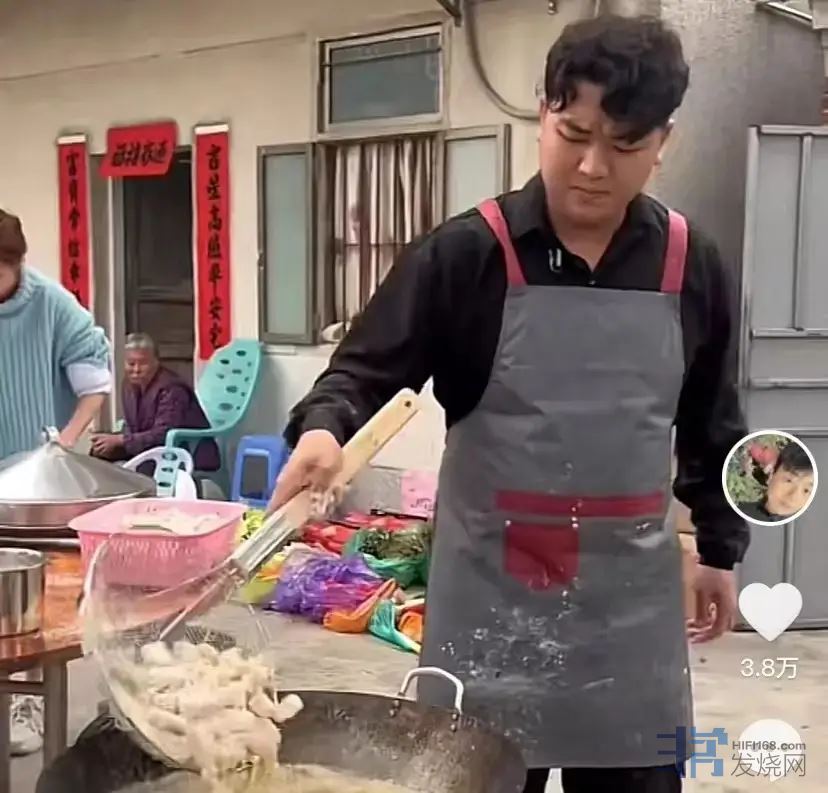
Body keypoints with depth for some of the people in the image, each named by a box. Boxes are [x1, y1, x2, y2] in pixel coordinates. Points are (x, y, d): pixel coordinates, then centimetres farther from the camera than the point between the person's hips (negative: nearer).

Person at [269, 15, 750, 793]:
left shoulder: (692, 268, 2)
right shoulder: (464, 254, -9)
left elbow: (710, 424, 13)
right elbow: (365, 368, -8)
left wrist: (720, 549, 16)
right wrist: (322, 429, -28)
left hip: (632, 597, 3)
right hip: (493, 591, -3)